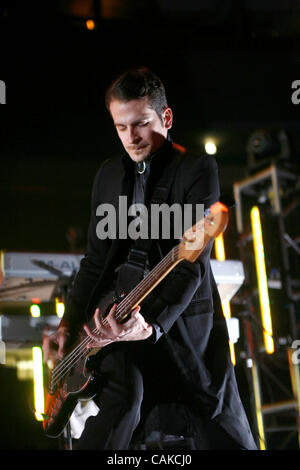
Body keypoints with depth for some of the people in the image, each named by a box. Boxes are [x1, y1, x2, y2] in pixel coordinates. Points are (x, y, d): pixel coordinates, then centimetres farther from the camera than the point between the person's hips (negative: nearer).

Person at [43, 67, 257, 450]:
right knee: (103, 435, -18)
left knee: (230, 440, 1)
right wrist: (69, 326, 7)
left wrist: (152, 325, -31)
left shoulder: (198, 169, -7)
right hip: (122, 320, 4)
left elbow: (192, 263, -18)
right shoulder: (109, 174, 12)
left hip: (187, 322, -3)